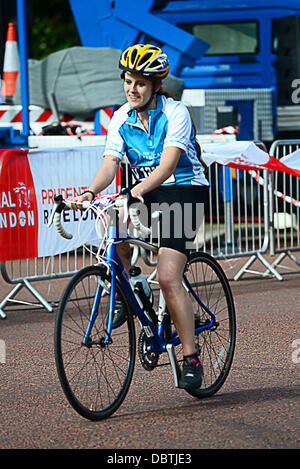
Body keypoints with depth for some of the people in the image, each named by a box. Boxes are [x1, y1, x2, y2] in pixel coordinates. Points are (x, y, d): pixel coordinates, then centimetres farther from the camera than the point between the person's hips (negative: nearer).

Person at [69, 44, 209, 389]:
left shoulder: (175, 113, -18)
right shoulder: (121, 118, -2)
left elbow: (168, 164, -30)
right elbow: (110, 164, -11)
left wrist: (139, 190, -46)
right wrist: (90, 192, -31)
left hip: (184, 190, -6)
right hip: (147, 193, 6)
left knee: (167, 278, -19)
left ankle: (191, 360, -12)